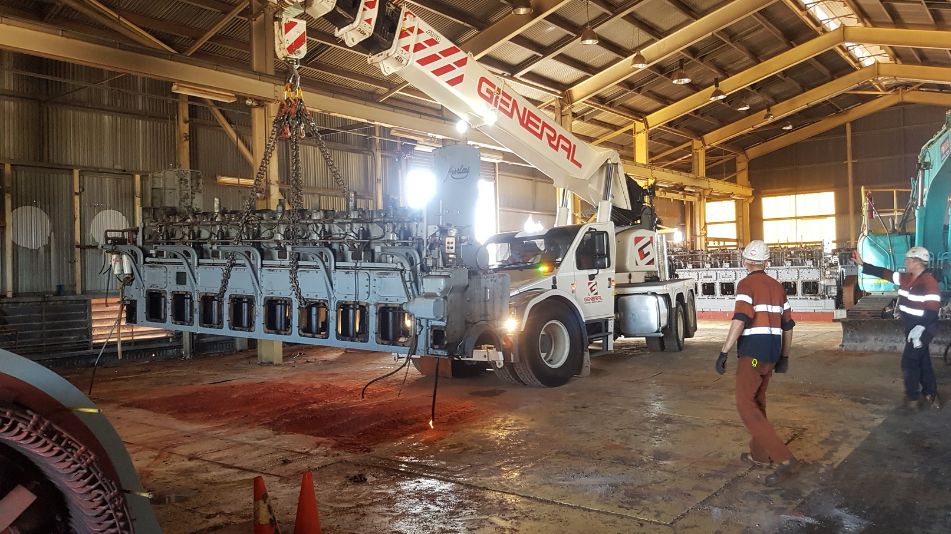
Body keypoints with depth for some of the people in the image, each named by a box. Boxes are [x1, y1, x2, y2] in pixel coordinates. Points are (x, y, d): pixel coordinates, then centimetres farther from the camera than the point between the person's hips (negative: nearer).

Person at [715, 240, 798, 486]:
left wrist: (724, 352, -20)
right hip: (772, 352, 8)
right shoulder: (777, 286, 14)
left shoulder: (746, 284, -8)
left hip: (752, 352, -8)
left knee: (746, 405, -6)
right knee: (758, 401, 21)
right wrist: (784, 356, 26)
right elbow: (788, 325, 17)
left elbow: (740, 320, -20)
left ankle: (785, 459, -14)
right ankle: (759, 454, 29)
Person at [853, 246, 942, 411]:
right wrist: (862, 264, 11)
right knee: (922, 362, 16)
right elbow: (884, 273, 11)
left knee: (909, 362, -1)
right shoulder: (908, 278, 6)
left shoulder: (929, 283, -21)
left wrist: (920, 328, -30)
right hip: (912, 329, 9)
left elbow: (933, 309, -25)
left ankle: (912, 399, 10)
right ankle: (932, 395, 27)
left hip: (922, 330, -9)